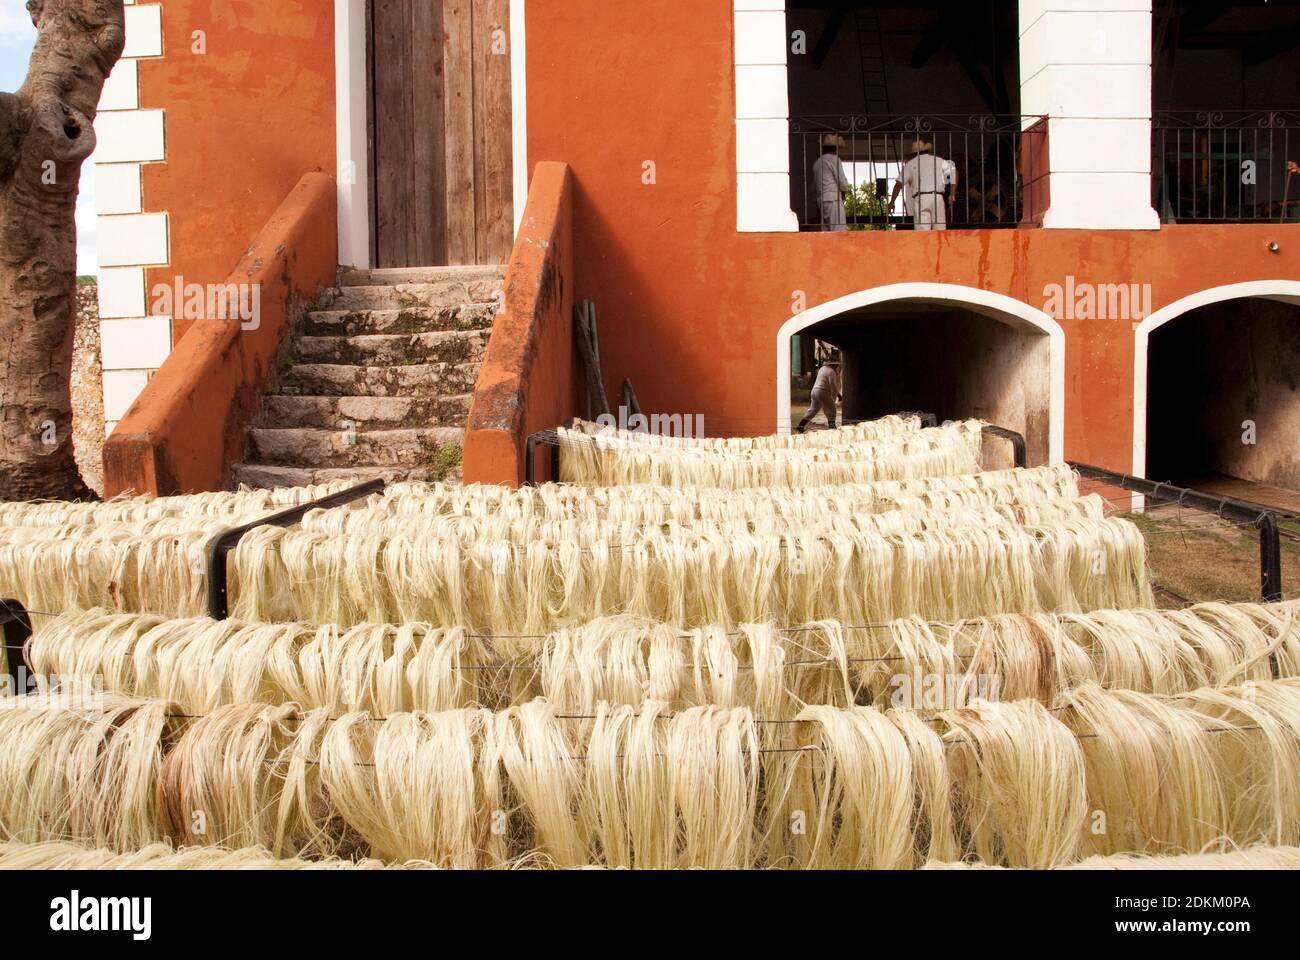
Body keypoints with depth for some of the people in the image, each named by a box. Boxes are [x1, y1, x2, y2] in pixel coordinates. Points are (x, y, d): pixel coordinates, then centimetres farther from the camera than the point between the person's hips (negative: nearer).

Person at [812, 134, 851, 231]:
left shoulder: (817, 162, 21)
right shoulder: (834, 159, -3)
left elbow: (814, 189, 23)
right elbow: (843, 183, -7)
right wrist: (847, 188, 13)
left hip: (821, 200, 8)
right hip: (833, 199, -8)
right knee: (839, 230, -14)